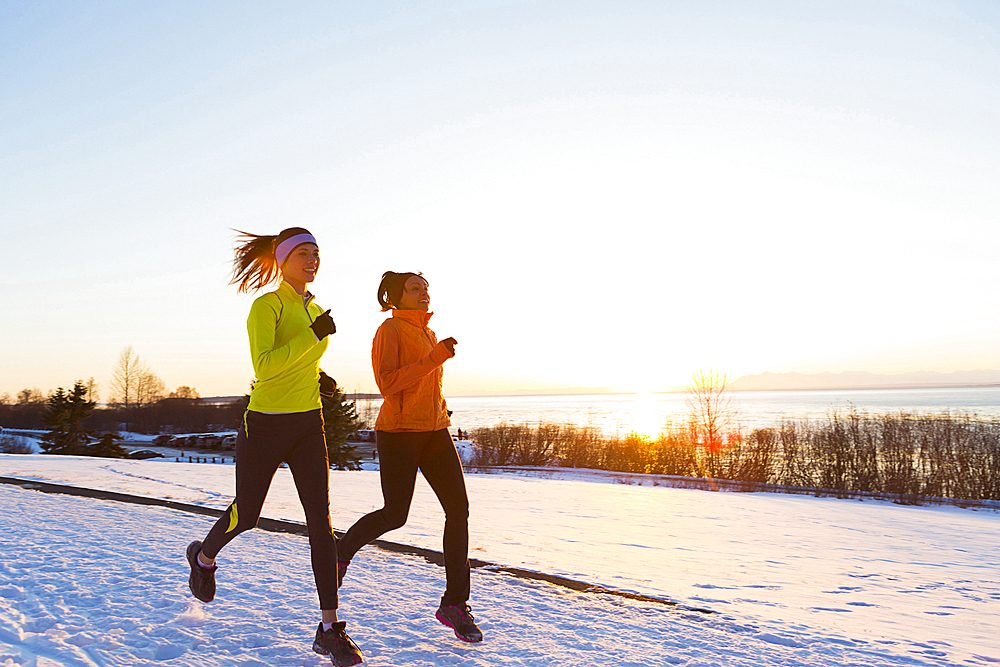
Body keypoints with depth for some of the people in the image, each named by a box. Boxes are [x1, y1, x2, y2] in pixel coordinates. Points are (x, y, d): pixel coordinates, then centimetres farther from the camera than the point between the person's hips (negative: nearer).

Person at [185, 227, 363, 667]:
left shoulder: (314, 311, 11)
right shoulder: (266, 305, -12)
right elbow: (264, 367, -25)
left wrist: (319, 377, 7)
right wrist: (313, 336, -27)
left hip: (308, 425, 5)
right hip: (265, 424, -5)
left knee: (321, 520, -4)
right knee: (246, 515, 11)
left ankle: (329, 629, 2)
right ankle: (203, 557, 48)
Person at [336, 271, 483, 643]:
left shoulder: (429, 335, 16)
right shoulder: (389, 330, -7)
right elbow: (388, 384, -20)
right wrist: (436, 358, -23)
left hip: (434, 431, 7)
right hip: (399, 431, -7)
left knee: (459, 509, -5)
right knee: (395, 516, 0)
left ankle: (454, 603, 4)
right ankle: (344, 550, 32)